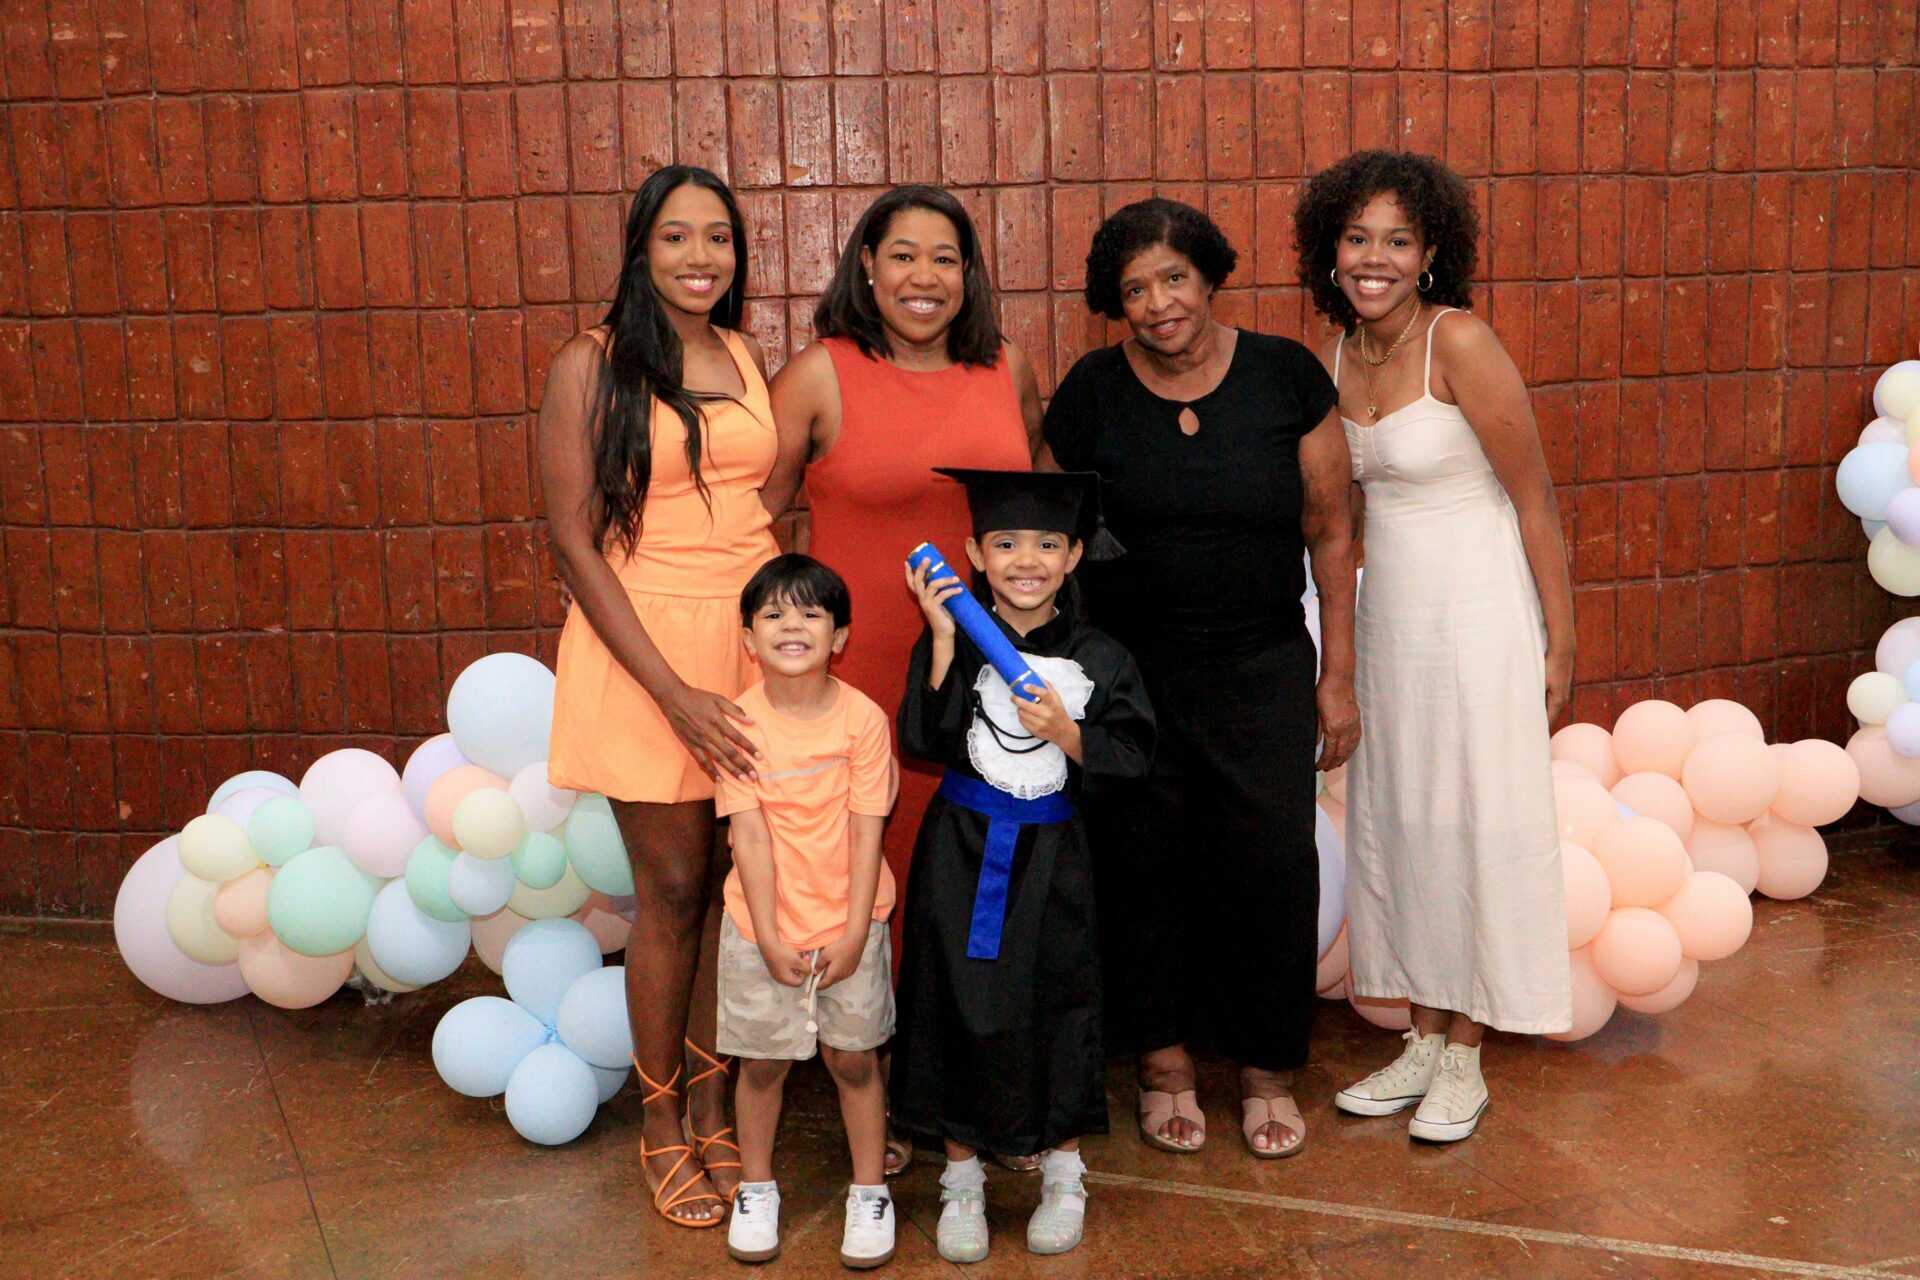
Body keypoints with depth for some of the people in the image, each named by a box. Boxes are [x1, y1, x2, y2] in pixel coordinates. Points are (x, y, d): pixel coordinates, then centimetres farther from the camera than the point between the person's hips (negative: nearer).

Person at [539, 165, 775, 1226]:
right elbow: (574, 540, -9)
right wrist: (673, 690, -15)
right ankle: (661, 1124, 22)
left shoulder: (749, 360, 10)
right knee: (672, 888, 3)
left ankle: (715, 1100, 26)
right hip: (644, 648, -4)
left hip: (757, 642, 4)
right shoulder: (591, 366, -5)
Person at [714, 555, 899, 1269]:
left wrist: (854, 934, -11)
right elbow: (750, 835, -11)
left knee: (853, 1056, 9)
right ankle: (756, 1189, 32)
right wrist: (770, 938, -13)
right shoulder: (739, 722, -10)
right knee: (762, 1060, 11)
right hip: (763, 924, 0)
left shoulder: (863, 718, -11)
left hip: (848, 922, 0)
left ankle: (870, 1192, 27)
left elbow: (867, 833, -9)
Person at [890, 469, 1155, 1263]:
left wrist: (1066, 733, -18)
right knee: (961, 1004, 6)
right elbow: (923, 741, -15)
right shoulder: (954, 640, -4)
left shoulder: (1096, 659, -2)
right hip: (962, 850, 0)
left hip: (1052, 855, 0)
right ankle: (962, 1178, 25)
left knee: (1058, 1004, 8)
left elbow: (1131, 759, -2)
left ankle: (1063, 1173, 29)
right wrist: (943, 642, -21)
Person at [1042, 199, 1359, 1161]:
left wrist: (1338, 675, 3)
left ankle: (1267, 1069, 18)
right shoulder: (1090, 393, -1)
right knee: (1142, 859, 4)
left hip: (1261, 667, 0)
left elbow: (1330, 533, 4)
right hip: (1127, 668, 0)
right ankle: (1164, 1060, 24)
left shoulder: (1286, 377, -1)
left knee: (1275, 860, -2)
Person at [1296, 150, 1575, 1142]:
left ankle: (1463, 1059, 15)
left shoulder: (1458, 343, -15)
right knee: (1394, 819, 10)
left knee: (1475, 820, 1)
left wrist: (1560, 641, -12)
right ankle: (1424, 1039, 24)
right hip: (1387, 612, 7)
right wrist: (1333, 656, 15)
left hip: (1477, 612, -7)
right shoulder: (1337, 359, 4)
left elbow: (1534, 499, -13)